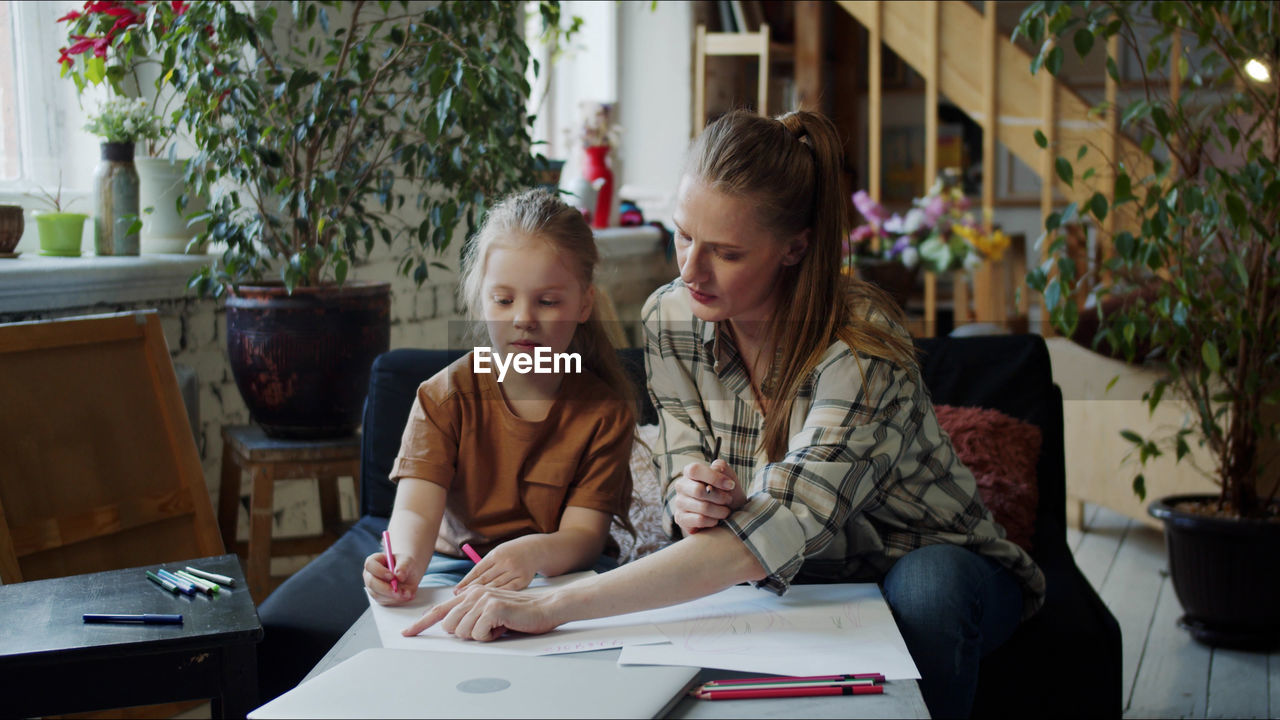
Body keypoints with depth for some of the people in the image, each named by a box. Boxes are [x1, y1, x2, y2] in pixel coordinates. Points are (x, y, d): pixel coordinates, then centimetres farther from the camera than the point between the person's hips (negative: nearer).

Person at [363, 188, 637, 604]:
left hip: (562, 572, 1)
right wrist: (405, 563, -45)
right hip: (455, 566, -1)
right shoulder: (445, 396, -6)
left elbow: (584, 536, -13)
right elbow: (416, 510, -19)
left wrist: (533, 553, -40)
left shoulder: (604, 413, -6)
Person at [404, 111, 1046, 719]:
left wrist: (553, 606, -46)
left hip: (933, 568, -3)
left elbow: (769, 538, -40)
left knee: (926, 587, -37)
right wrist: (692, 501, -32)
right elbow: (684, 477, -4)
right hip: (797, 583, 4)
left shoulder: (863, 355, -30)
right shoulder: (669, 318, -11)